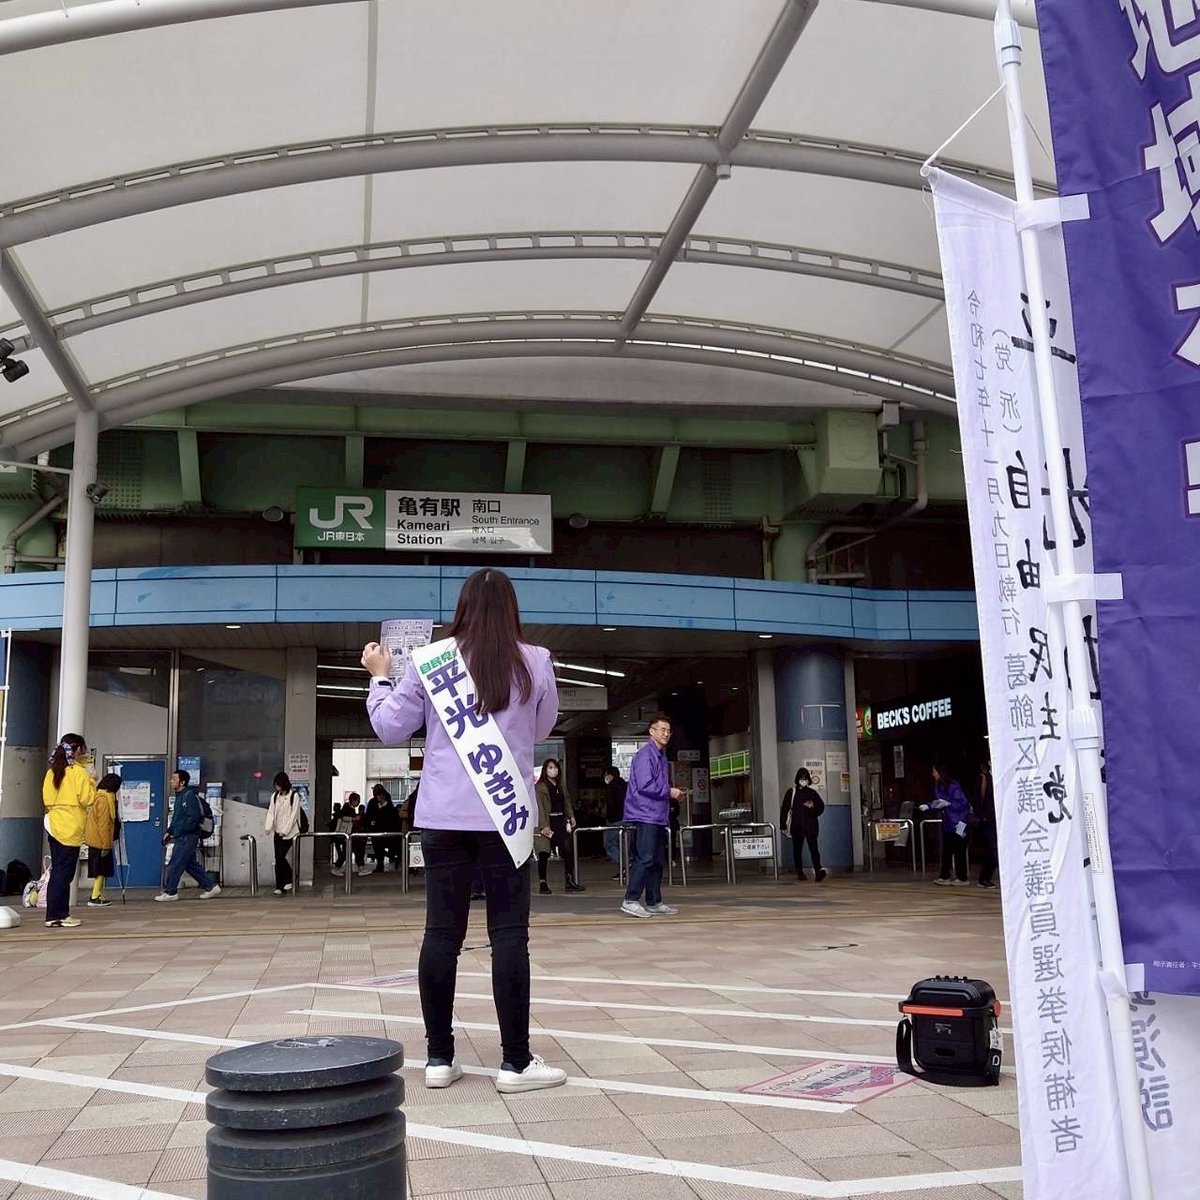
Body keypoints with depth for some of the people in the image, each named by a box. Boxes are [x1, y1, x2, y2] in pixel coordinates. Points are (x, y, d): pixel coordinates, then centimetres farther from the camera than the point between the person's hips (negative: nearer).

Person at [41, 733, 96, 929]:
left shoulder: (52, 771, 9)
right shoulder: (79, 772, -10)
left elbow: (46, 798, 11)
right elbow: (88, 799, -13)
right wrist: (91, 783, 2)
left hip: (54, 824, 7)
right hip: (71, 828, -7)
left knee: (58, 872, 11)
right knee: (64, 873, -4)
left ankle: (60, 914, 14)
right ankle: (55, 916, -4)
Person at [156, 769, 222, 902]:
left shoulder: (189, 796, -15)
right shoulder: (180, 796, 15)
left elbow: (194, 817, -22)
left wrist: (178, 832, -18)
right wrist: (169, 831, 12)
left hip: (188, 837, -10)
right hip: (181, 837, 10)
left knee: (175, 864, -4)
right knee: (191, 865, 11)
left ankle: (170, 892, 5)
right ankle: (211, 886, 16)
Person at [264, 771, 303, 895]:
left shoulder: (294, 795, -6)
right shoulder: (275, 796, 10)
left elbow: (293, 815, -10)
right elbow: (271, 812, 6)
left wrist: (285, 830, -14)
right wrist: (268, 827, -9)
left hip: (289, 832, -5)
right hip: (278, 832, 5)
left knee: (280, 857, -13)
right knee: (279, 858, 3)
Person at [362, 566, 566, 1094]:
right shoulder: (535, 662, -1)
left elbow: (391, 729, 6)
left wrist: (379, 676, 20)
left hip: (443, 816, 2)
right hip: (505, 814, -1)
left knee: (441, 933, 7)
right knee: (509, 934, 3)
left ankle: (438, 1058, 14)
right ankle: (516, 1061, 7)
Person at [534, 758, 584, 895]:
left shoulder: (561, 786, 18)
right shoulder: (540, 787, -5)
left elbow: (567, 803, 19)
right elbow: (539, 807, -12)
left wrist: (571, 817, 6)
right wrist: (544, 826, -19)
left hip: (561, 822, 6)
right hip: (548, 823, -6)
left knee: (568, 850, 0)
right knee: (544, 853, 0)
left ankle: (569, 881, 8)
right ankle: (542, 883, 8)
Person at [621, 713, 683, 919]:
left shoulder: (661, 756, 19)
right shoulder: (645, 754, -11)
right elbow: (645, 785, -19)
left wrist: (672, 793, 8)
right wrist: (669, 791, -11)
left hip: (658, 816, 10)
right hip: (645, 815, -10)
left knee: (657, 861, 11)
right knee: (645, 859, -14)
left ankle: (654, 903, 17)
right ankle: (631, 901, -12)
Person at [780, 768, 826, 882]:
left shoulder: (812, 792, 8)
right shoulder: (791, 792, 6)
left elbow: (821, 805, 15)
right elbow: (785, 809, 4)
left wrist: (813, 806, -7)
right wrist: (783, 824, -2)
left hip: (810, 825, -1)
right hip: (796, 825, 1)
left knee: (813, 847, -16)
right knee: (797, 850, 5)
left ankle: (818, 870, -28)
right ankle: (800, 873, 14)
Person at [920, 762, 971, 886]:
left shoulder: (953, 785, -18)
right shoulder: (938, 786, 5)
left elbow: (962, 803, -17)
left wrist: (946, 803, -25)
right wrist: (928, 806, -1)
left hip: (958, 822, -7)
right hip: (947, 822, 7)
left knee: (959, 851, -2)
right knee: (946, 850, 8)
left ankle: (962, 878, 6)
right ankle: (944, 877, 12)